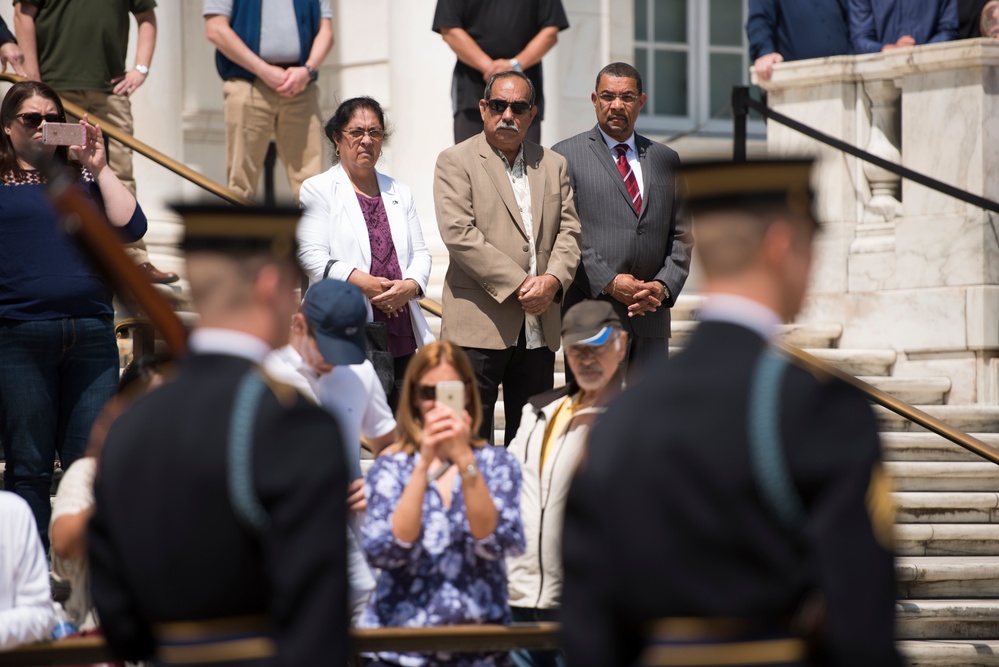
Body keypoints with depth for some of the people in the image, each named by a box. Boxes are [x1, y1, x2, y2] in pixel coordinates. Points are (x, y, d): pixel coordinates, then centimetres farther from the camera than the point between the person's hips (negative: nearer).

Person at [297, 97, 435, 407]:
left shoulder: (400, 193, 21)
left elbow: (420, 253, 16)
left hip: (402, 336, 5)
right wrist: (361, 282, -16)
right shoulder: (318, 190, 6)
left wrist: (410, 285, -6)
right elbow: (312, 256, -4)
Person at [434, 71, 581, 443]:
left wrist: (553, 280, -11)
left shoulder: (553, 165, 16)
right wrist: (518, 285, -14)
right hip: (479, 324, -5)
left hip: (539, 328, 5)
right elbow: (458, 234, -11)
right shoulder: (456, 162, 0)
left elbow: (569, 231, 10)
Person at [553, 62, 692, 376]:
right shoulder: (566, 155, 3)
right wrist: (609, 283, -14)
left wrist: (664, 286, -3)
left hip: (651, 315, 4)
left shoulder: (665, 159, 17)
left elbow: (681, 234, 15)